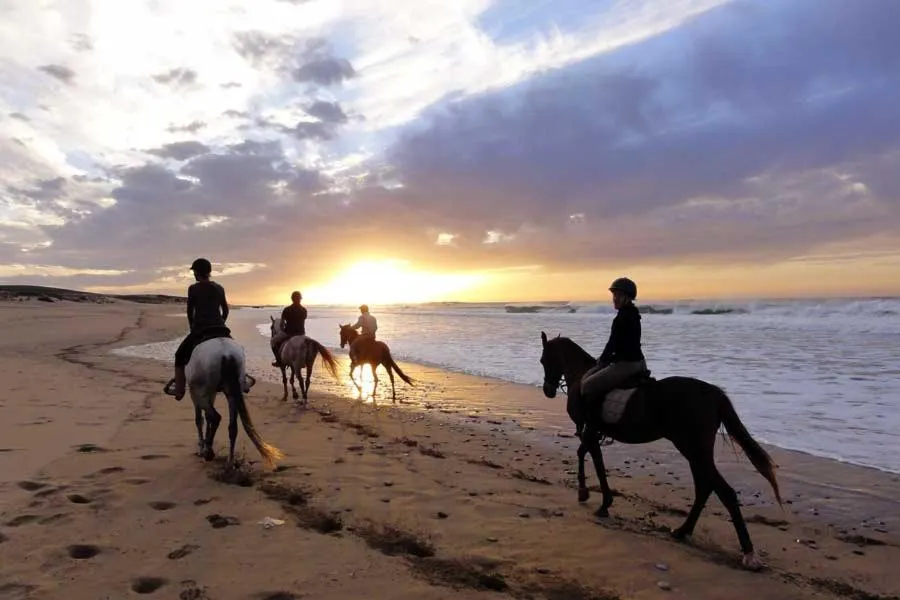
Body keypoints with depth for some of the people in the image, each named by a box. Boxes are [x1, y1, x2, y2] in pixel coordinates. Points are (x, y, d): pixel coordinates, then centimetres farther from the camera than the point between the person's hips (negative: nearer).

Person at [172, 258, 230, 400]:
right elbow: (226, 310, 15)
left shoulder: (193, 289, -3)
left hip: (199, 330, -4)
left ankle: (179, 391, 7)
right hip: (220, 328, 4)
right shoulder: (219, 288, 9)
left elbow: (190, 312, 2)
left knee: (180, 356, 14)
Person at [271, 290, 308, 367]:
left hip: (288, 333, -3)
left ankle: (279, 361, 16)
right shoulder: (304, 310, 0)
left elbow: (282, 324, -6)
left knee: (274, 341, 21)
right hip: (301, 333, 4)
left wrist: (283, 330, 14)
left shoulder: (287, 310, -11)